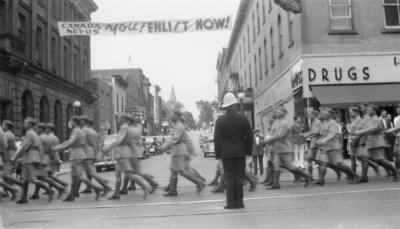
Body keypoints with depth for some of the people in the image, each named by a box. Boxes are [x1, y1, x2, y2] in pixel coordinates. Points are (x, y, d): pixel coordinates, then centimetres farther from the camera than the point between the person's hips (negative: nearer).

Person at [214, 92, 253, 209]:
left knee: (229, 177, 4)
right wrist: (248, 150, 11)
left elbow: (216, 138, -3)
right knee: (239, 176, 7)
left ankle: (231, 203, 5)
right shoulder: (243, 119, -2)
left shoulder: (220, 120, -4)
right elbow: (249, 136, 2)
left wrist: (217, 153, 3)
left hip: (226, 152, -1)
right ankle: (239, 202, 12)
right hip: (240, 152, 1)